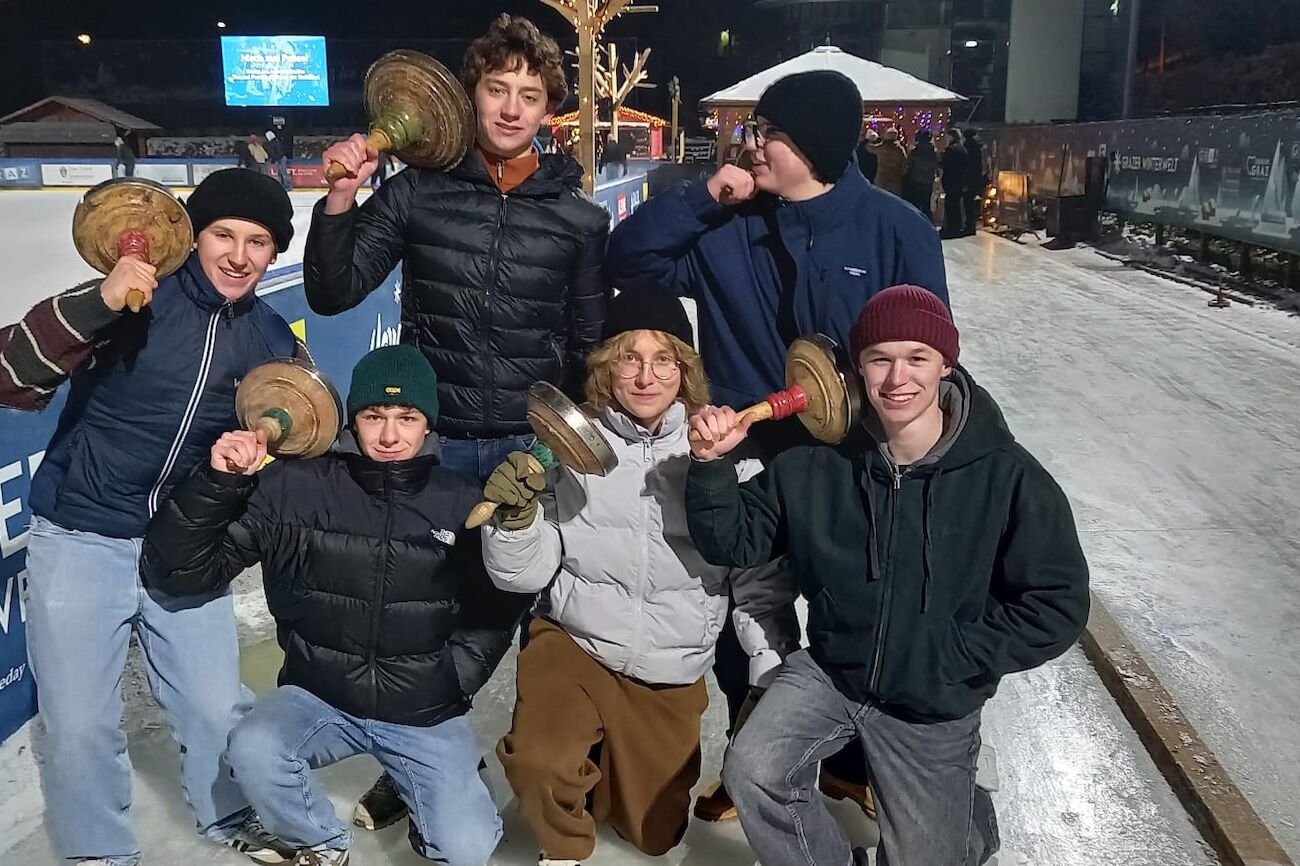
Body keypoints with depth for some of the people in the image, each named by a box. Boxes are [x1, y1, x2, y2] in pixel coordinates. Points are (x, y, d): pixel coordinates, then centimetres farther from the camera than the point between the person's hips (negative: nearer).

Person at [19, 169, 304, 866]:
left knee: (217, 708, 9)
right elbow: (16, 381, -21)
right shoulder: (138, 302, -13)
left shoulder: (271, 341, 3)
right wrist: (96, 303, -35)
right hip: (80, 541, -3)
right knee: (80, 725, 5)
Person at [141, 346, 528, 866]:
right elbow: (177, 574, -9)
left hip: (425, 713, 0)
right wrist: (218, 483, -22)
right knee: (251, 751, -30)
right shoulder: (292, 490, -11)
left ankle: (412, 788, 20)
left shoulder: (464, 505, -6)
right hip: (318, 698, 0)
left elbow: (497, 609, 6)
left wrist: (452, 679, -3)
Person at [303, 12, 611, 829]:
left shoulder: (580, 216, 0)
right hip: (433, 440, 1)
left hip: (534, 446, 0)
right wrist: (341, 199, -14)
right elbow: (333, 294, -1)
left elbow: (589, 346, 5)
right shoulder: (417, 192, -1)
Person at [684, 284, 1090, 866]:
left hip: (934, 707, -1)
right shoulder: (819, 463, -10)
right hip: (828, 672, 2)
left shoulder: (1007, 477, -17)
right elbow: (733, 541, -3)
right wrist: (711, 465, -21)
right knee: (751, 773, -22)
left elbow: (1057, 606, -12)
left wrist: (949, 656, -18)